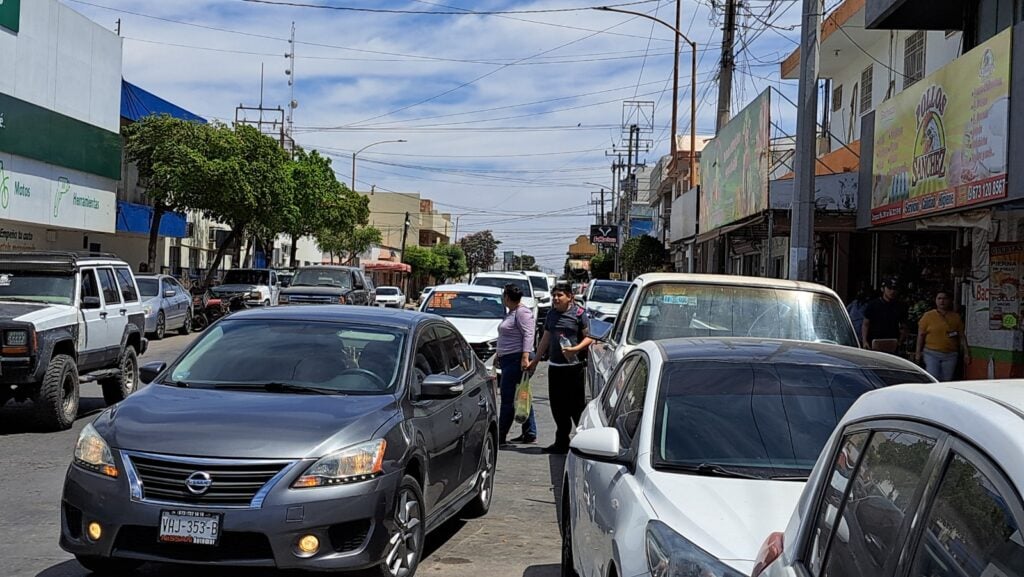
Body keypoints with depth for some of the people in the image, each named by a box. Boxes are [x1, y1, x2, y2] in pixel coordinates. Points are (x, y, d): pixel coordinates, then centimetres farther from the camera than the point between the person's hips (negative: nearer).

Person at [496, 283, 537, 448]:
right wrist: (499, 354, 28)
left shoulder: (523, 312, -12)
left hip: (517, 359, -11)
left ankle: (500, 438, -8)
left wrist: (525, 357, -29)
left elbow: (528, 335, -21)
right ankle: (530, 434, 16)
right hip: (508, 359, 11)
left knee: (508, 398, -9)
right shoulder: (512, 312, 19)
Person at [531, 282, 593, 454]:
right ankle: (561, 442, 16)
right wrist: (535, 360, 21)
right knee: (558, 406, 8)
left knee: (577, 404, -5)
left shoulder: (579, 313, -4)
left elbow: (589, 337, -6)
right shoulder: (552, 314, 15)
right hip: (554, 366, 6)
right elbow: (545, 339, 22)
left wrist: (576, 349, -23)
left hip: (573, 366, -6)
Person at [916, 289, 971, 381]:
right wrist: (918, 353, -2)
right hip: (931, 354, -2)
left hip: (950, 355, 2)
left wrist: (966, 353, 4)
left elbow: (962, 336, 10)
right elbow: (921, 335, 3)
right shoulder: (928, 316, 3)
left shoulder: (956, 317, 9)